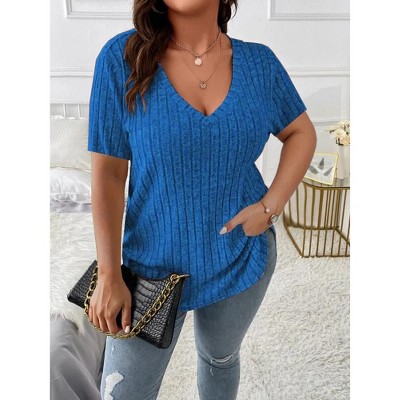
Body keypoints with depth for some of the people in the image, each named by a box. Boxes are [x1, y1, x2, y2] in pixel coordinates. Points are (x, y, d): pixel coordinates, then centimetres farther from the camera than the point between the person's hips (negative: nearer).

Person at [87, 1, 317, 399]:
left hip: (243, 256, 3)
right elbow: (108, 174, -12)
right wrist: (109, 275, -10)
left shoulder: (259, 62, -5)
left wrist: (270, 206, -7)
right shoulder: (122, 56, -13)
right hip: (155, 263, -1)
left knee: (220, 358, 25)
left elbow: (302, 133, 7)